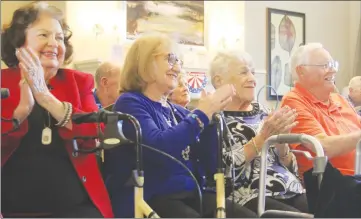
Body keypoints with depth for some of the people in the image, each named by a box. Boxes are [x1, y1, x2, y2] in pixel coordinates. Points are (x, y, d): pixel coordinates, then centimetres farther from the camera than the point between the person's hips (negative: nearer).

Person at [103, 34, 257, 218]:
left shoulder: (178, 112, 18)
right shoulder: (130, 103, -3)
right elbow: (157, 146, -22)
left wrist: (212, 114, 2)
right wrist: (201, 114, -13)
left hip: (191, 195, 7)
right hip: (151, 199, -7)